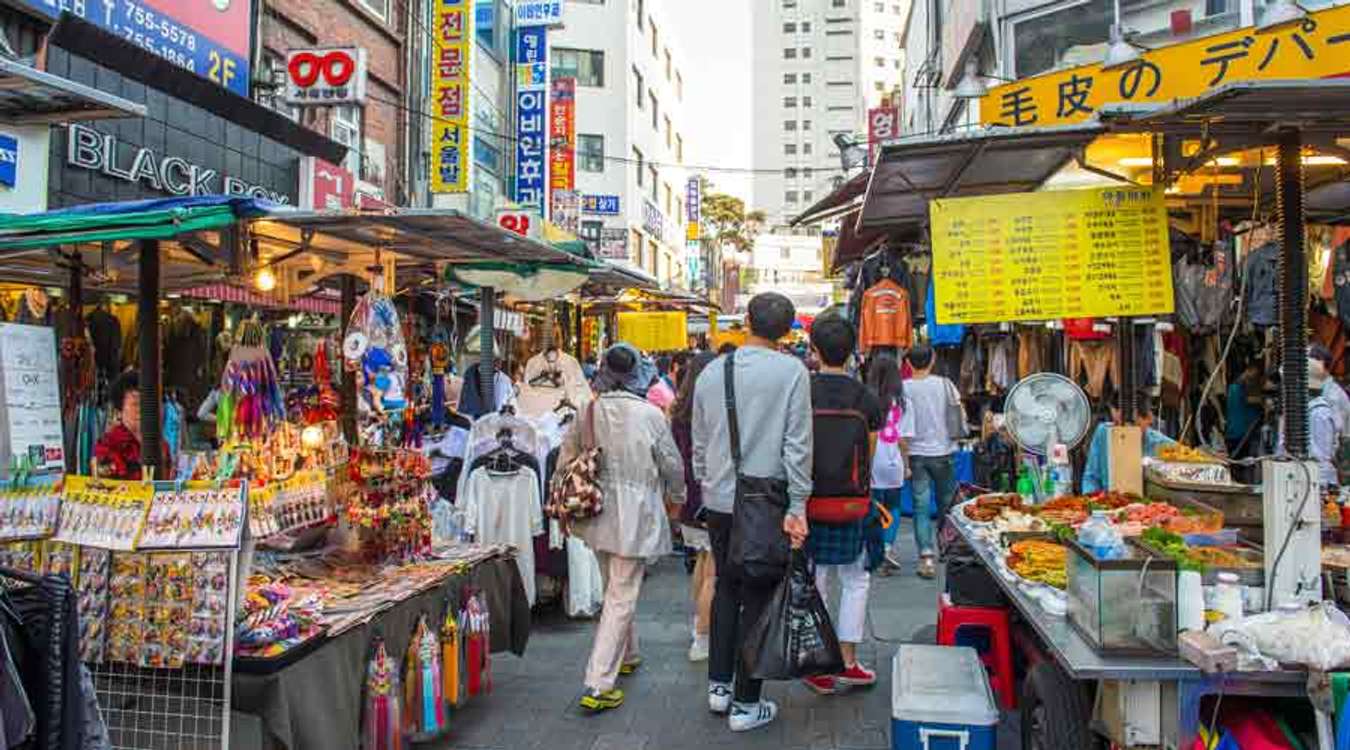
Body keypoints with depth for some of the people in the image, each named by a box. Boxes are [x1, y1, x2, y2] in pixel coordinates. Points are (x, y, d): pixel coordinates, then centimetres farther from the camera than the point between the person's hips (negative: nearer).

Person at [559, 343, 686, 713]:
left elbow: (565, 461, 6)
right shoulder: (649, 414, -13)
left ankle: (626, 655, 42)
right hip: (634, 517, -5)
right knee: (621, 597, -1)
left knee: (616, 589, 23)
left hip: (597, 513, 5)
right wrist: (677, 495, 17)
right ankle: (598, 686, -2)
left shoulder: (588, 412, -1)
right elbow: (672, 464, -3)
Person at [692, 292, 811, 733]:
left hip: (718, 502, 4)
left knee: (725, 588, 19)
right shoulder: (791, 371, -9)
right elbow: (798, 444, -12)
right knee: (757, 597, 5)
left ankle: (719, 687, 27)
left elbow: (699, 443, 11)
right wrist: (797, 506, -9)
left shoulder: (711, 372, 4)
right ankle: (745, 705, 14)